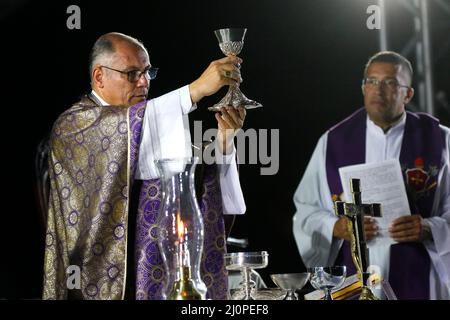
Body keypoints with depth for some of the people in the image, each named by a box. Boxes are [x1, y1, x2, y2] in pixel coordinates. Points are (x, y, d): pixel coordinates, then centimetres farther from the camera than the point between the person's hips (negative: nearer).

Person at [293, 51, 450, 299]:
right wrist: (336, 228, -14)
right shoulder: (333, 141, 3)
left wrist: (429, 228, -19)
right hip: (349, 281, 1)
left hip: (416, 283, -1)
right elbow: (306, 209, 4)